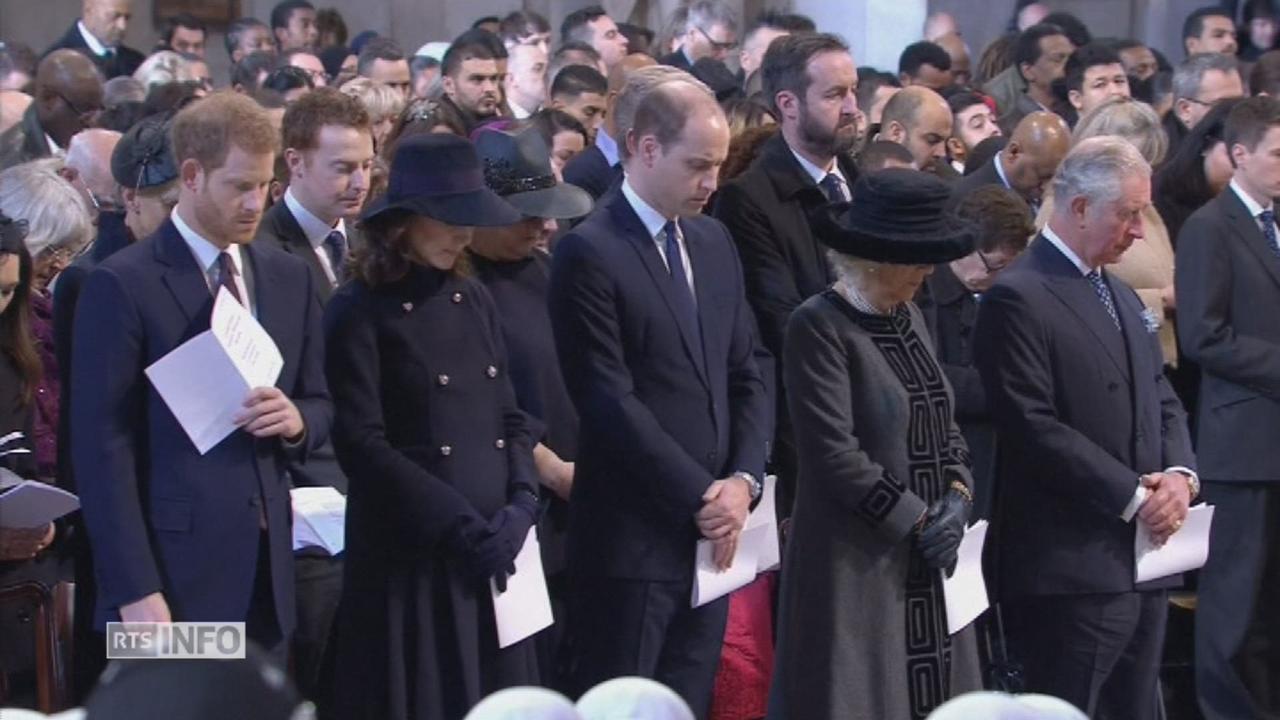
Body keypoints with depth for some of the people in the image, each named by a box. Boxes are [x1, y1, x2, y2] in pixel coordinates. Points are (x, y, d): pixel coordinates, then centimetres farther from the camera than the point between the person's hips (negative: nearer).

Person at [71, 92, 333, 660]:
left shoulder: (288, 279, 13)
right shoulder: (123, 286, -6)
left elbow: (320, 405, 22)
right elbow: (102, 447, -9)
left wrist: (297, 421, -5)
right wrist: (135, 591, -16)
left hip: (265, 574, 6)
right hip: (173, 579, -6)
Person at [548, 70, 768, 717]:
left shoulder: (713, 242, 14)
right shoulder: (589, 253, -11)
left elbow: (746, 376, 14)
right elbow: (610, 402, -16)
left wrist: (742, 482, -2)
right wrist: (702, 496, -13)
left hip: (712, 534, 7)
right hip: (632, 540, -7)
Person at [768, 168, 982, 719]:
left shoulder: (909, 318, 12)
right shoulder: (819, 326, -12)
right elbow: (833, 453, -18)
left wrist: (958, 494, -1)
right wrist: (917, 521, -14)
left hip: (926, 560, 8)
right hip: (858, 561, -7)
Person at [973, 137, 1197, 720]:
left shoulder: (1121, 298, 20)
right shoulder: (1018, 299, -10)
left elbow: (1162, 401, 21)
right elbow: (1033, 428, -17)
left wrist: (1179, 474, -1)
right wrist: (1132, 496, -16)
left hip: (1142, 562, 9)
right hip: (1071, 567, -9)